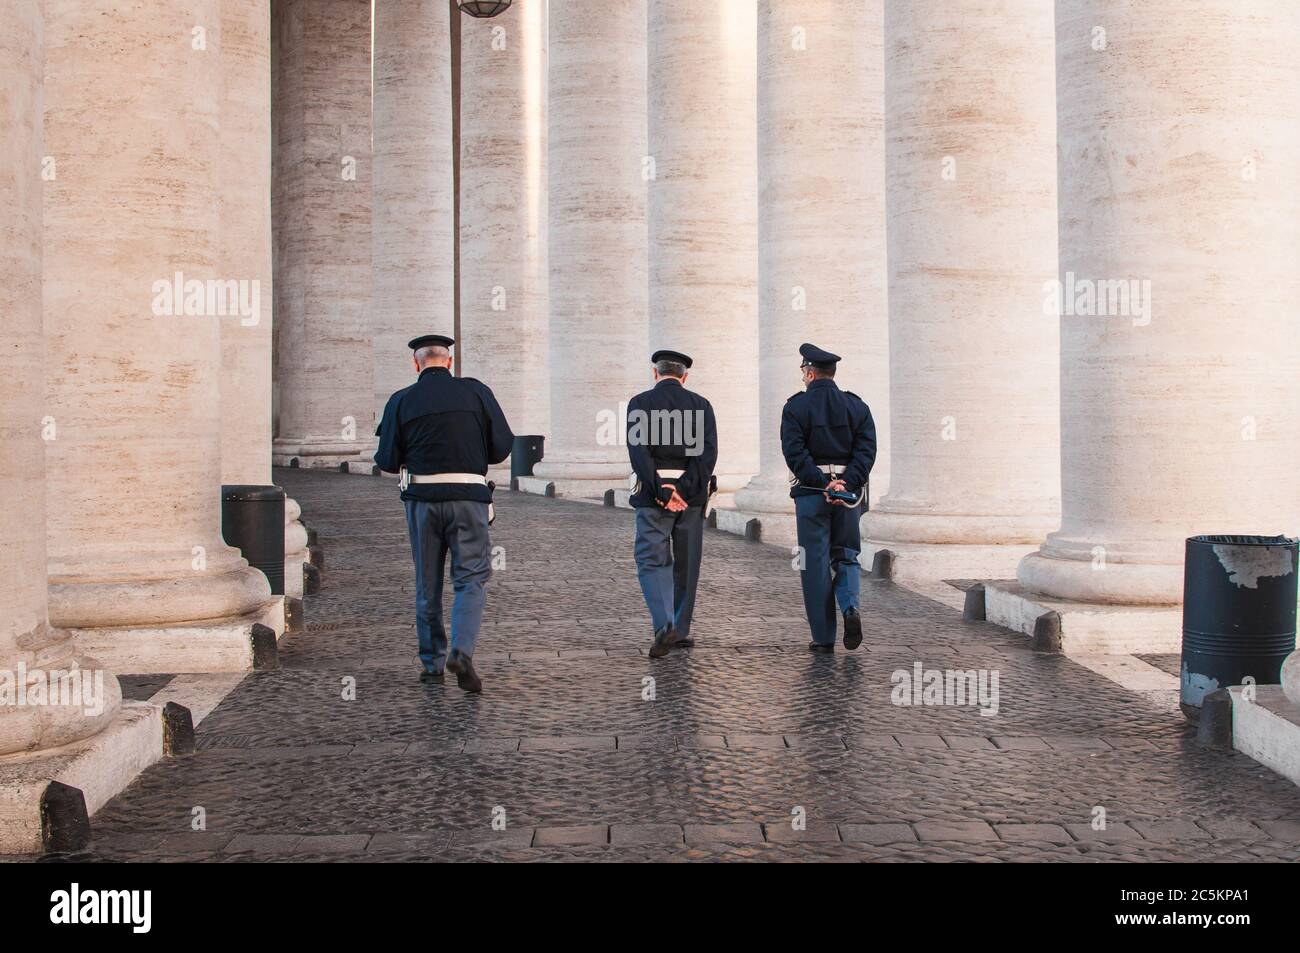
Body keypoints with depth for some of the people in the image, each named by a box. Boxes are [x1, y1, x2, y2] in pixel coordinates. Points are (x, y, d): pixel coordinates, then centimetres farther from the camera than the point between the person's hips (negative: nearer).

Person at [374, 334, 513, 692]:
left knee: (427, 584, 13)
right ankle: (462, 651, -16)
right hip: (468, 497, -1)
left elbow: (387, 461, 0)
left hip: (422, 499, 1)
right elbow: (503, 446, 1)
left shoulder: (401, 400, 2)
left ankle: (432, 663, 18)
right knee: (471, 579, 4)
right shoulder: (476, 391, 1)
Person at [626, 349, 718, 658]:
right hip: (692, 494, 2)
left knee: (652, 561, 1)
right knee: (687, 564, 13)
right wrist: (686, 492, -12)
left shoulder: (640, 403, 0)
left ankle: (664, 625, -18)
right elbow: (708, 450, -8)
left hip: (653, 494, -2)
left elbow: (638, 450, -13)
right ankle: (681, 631, 20)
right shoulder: (700, 405, 5)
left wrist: (660, 491, -14)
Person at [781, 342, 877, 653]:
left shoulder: (796, 407, -2)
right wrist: (847, 485, -13)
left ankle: (824, 638, 6)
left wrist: (823, 484, -16)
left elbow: (795, 453, -13)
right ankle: (850, 607, -10)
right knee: (846, 556, 17)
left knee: (816, 564, 4)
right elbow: (867, 450, -4)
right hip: (848, 492, 3)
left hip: (811, 493, -3)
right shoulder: (857, 406, 7)